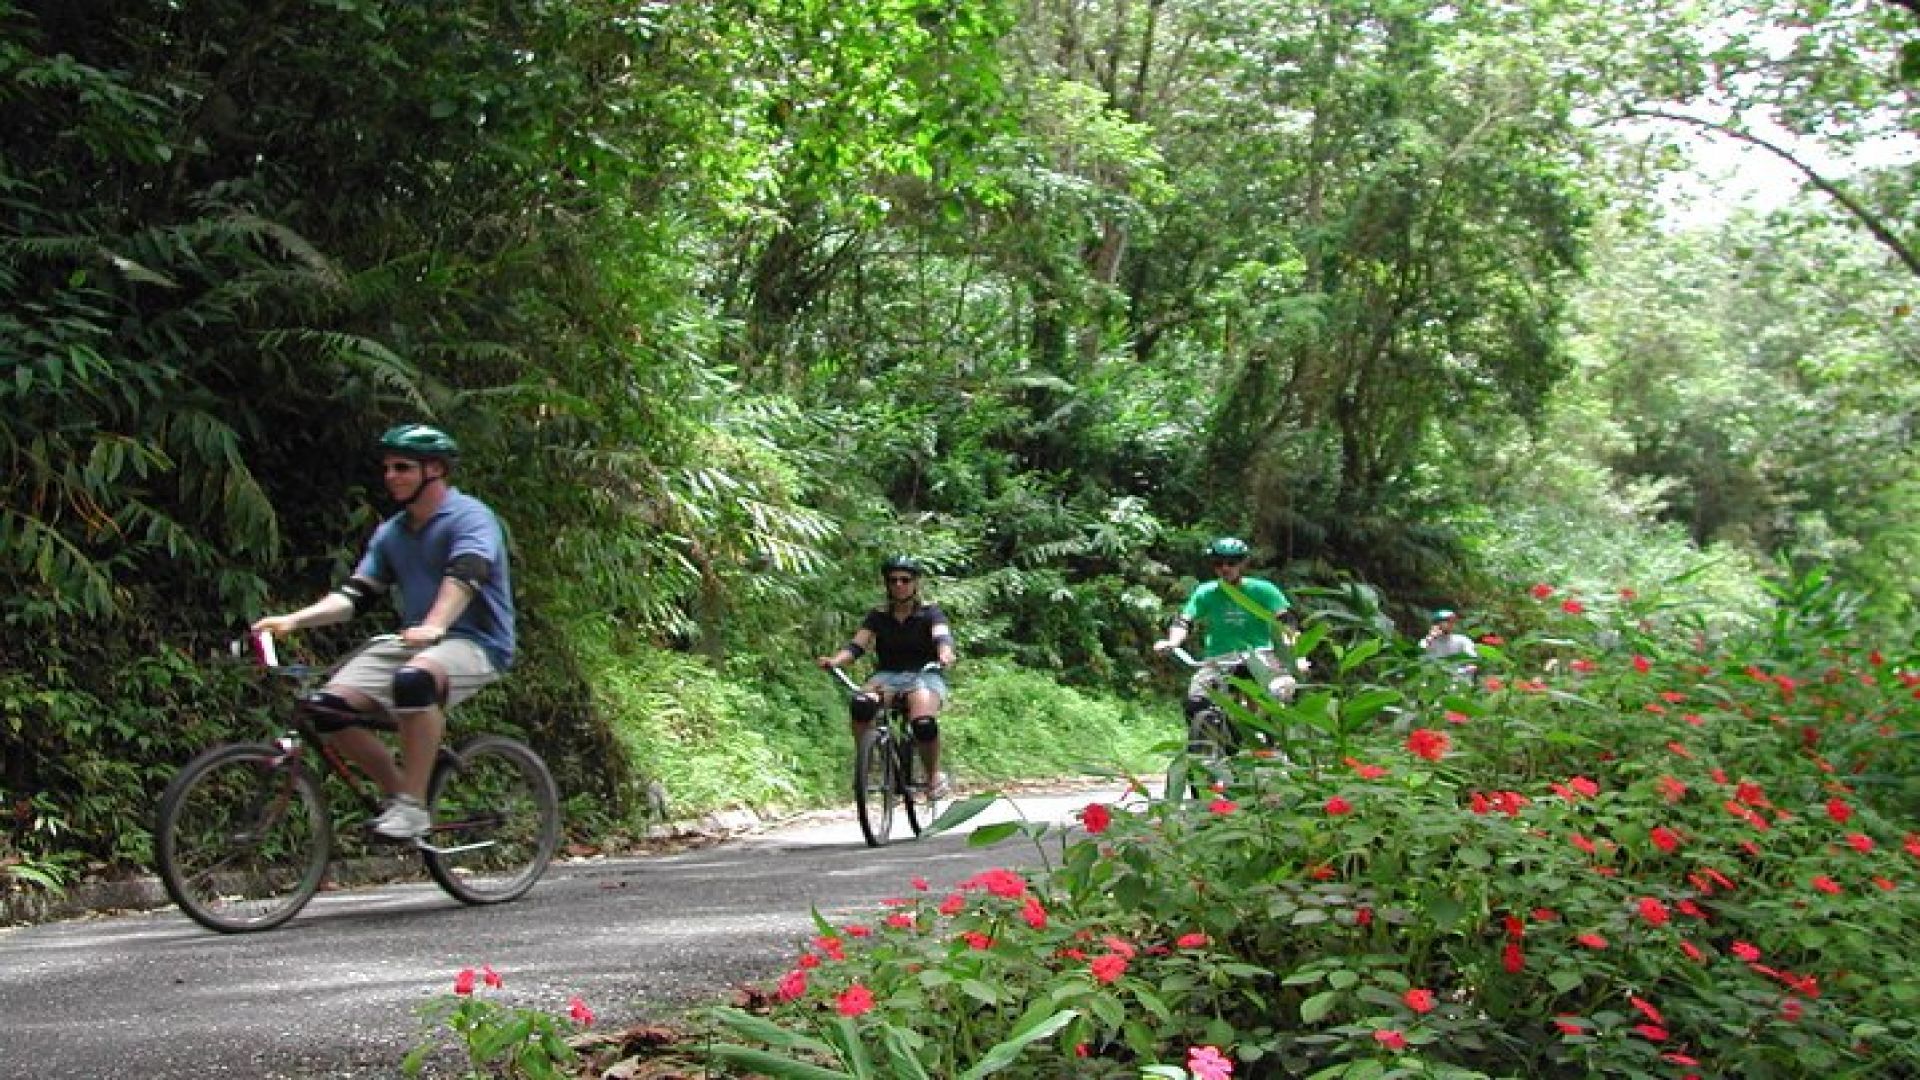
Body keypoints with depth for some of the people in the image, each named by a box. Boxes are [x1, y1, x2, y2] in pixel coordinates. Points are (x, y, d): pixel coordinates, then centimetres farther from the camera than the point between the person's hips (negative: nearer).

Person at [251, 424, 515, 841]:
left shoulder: (470, 517, -9)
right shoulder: (390, 533, 15)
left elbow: (464, 576, -27)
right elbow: (356, 593, 10)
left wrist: (434, 626, -45)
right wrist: (294, 619, -7)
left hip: (474, 643, -7)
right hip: (411, 642, 8)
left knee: (414, 680, -39)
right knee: (328, 706, -12)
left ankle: (413, 805, -26)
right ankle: (398, 792, 5)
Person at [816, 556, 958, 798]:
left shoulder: (930, 612, 3)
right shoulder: (878, 616, 10)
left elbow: (942, 636, -17)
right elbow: (856, 645, -4)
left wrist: (945, 653, -42)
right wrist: (834, 660, -26)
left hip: (923, 676, -2)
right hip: (887, 676, 2)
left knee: (924, 723, -35)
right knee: (861, 704, -34)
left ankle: (934, 774, -7)